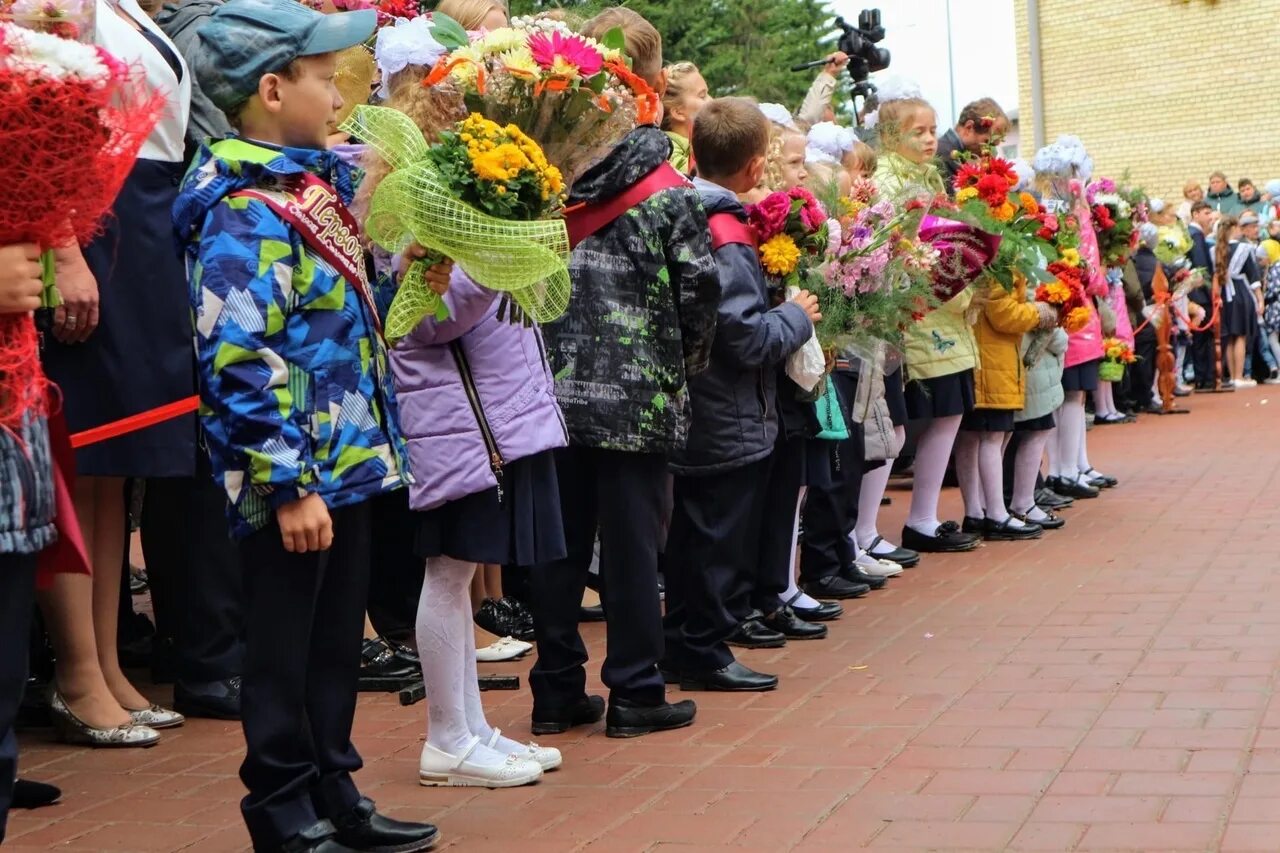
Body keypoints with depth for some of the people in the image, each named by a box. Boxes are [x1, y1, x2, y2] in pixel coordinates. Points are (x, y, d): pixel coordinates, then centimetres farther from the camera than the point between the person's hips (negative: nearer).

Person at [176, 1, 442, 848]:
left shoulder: (313, 186, 11)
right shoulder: (246, 211, -17)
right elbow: (241, 360, -23)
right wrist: (289, 484, -24)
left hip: (345, 460, 9)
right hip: (297, 475, -9)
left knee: (338, 642, 17)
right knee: (283, 651, 4)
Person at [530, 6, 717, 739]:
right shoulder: (668, 187, -8)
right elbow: (700, 287, -11)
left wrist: (551, 350, 12)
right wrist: (688, 363, 6)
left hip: (557, 388, 3)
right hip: (639, 393, -3)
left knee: (560, 540, 10)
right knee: (631, 543, 4)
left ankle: (558, 692, 17)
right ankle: (635, 693, 11)